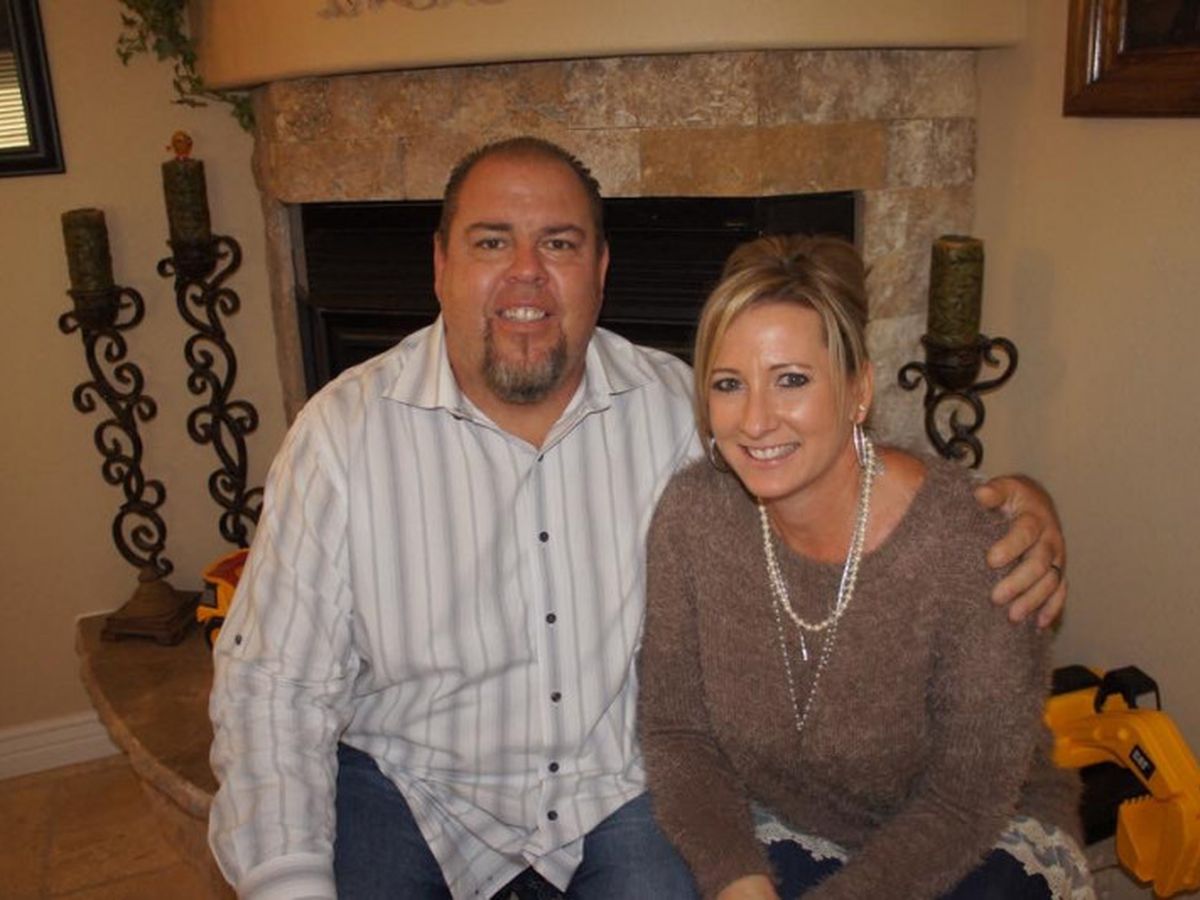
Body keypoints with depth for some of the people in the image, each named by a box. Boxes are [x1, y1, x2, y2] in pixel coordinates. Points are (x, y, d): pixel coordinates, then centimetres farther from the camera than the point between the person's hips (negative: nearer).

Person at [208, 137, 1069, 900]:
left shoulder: (679, 403, -6)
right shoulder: (344, 432, -12)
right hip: (411, 781, -1)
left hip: (622, 777, 2)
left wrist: (1012, 502, -14)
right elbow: (272, 683, -11)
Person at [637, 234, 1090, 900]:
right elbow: (675, 732, -6)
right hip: (779, 832, 2)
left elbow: (964, 804, -16)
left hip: (978, 844, -2)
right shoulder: (693, 515, -15)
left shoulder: (969, 546, -24)